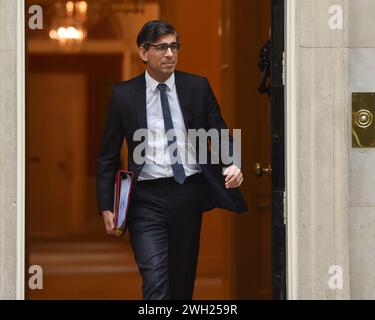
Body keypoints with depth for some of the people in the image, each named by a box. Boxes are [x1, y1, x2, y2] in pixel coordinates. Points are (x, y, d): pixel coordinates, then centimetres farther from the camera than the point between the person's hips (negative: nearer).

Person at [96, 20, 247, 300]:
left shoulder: (198, 87, 5)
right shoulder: (123, 95, 1)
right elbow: (108, 156, 5)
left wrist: (232, 166, -13)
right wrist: (106, 207, -1)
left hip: (190, 193, 3)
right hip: (147, 198, -2)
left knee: (184, 282, 13)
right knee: (155, 283, -14)